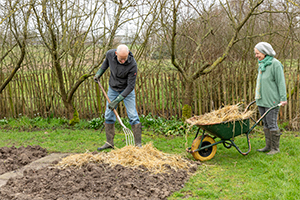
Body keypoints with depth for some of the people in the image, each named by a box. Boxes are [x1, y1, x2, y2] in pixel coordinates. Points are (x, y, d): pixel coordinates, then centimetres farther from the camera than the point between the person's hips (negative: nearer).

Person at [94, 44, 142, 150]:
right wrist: (99, 73, 5)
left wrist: (117, 100, -28)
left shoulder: (133, 65, -32)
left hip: (127, 91, -4)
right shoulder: (110, 54, -19)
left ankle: (138, 144, -1)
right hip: (113, 89, 4)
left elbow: (130, 86, -27)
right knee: (109, 116, 5)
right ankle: (109, 142, 16)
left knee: (133, 116, -9)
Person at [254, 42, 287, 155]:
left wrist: (283, 98, -15)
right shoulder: (262, 65, 13)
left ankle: (275, 148, 8)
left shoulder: (275, 64, -11)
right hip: (262, 100, 8)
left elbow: (281, 82, -13)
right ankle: (268, 146, 21)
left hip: (272, 101, -8)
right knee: (266, 124, 12)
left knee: (272, 124, -3)